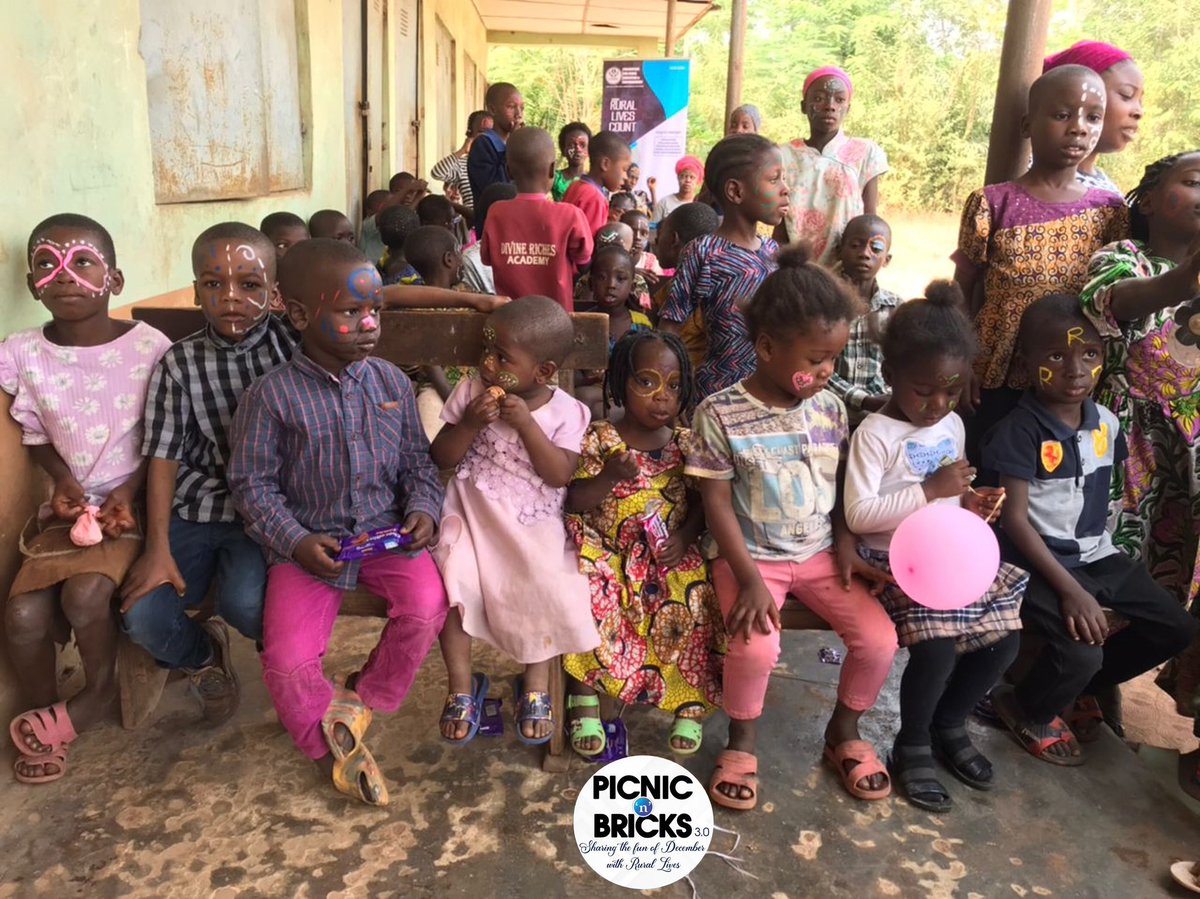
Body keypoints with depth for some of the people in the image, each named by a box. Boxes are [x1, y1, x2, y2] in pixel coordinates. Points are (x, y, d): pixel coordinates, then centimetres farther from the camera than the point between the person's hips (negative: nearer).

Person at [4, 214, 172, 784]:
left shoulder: (149, 347, -10)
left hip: (132, 502, -3)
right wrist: (63, 479, -9)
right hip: (69, 505, 3)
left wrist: (131, 489, -14)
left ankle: (97, 693, 7)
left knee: (85, 595, -25)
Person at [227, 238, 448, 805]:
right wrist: (297, 541, -16)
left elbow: (417, 460, 10)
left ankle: (363, 697, 6)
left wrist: (423, 510, -8)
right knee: (288, 661, -17)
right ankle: (330, 747, 14)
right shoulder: (271, 395, -8)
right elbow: (252, 483, -4)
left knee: (426, 604, -24)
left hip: (387, 533, 3)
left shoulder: (392, 382, 3)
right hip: (308, 544, -2)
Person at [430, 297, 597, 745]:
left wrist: (526, 424, -21)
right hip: (472, 514, 2)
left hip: (533, 525, -1)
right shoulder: (470, 393, -1)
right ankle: (462, 686, 2)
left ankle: (536, 685, 4)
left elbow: (559, 475, -14)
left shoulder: (565, 412, -6)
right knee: (451, 585, -20)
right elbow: (442, 457, -1)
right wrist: (470, 423, -19)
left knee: (547, 590, -23)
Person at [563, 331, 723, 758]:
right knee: (590, 598, -29)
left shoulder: (685, 443, 5)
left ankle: (690, 700, -3)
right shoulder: (599, 438, -3)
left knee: (693, 603, -24)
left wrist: (684, 536, -13)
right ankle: (585, 698, -9)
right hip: (607, 551, -1)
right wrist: (610, 475, -23)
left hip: (669, 552, 2)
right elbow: (573, 503, -7)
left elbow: (700, 502, 5)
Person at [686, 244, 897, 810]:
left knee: (880, 639, -10)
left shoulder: (830, 408, 2)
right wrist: (749, 579, -19)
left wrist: (845, 546, -3)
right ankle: (742, 741, 4)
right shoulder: (721, 414, -14)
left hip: (820, 553, 5)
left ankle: (844, 730, 20)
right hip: (750, 555, -4)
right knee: (756, 646, -28)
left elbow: (840, 488, 11)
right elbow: (717, 503, -13)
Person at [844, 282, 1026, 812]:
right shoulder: (875, 434, -13)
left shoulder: (953, 426, 9)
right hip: (893, 560, -7)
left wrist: (968, 503, -3)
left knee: (1005, 638, -2)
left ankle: (949, 724, 24)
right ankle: (912, 745, 5)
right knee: (938, 645, -23)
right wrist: (929, 492, -22)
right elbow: (858, 515, -20)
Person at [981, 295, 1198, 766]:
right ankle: (1029, 711, 11)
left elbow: (1108, 489, 14)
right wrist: (1069, 589, -23)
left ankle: (1082, 687, 25)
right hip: (1039, 561, -7)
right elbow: (1014, 519, -20)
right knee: (1080, 653, -22)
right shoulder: (1020, 430, -19)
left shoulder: (1106, 423, 1)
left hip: (1097, 555, 8)